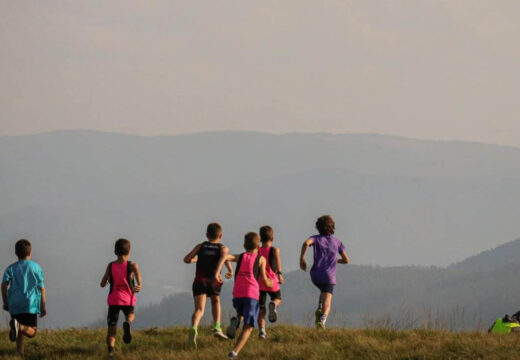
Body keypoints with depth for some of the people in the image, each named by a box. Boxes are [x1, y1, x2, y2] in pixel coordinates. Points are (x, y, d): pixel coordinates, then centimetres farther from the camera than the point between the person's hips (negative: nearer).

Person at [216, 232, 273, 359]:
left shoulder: (240, 257, 17)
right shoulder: (261, 259, 10)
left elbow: (225, 257, -2)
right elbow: (264, 280, 4)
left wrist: (217, 273, -7)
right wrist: (270, 283, 26)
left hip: (237, 294, 3)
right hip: (252, 294, -3)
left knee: (241, 313, 34)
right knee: (248, 327, -3)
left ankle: (236, 320, -3)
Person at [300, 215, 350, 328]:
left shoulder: (316, 238, 6)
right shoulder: (337, 242, 11)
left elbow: (306, 243, -18)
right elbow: (346, 260, 14)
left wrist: (302, 258, -9)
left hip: (315, 275, 2)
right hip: (329, 276, -2)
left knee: (325, 290, 34)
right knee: (327, 304, -9)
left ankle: (320, 309, 10)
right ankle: (322, 320, -39)